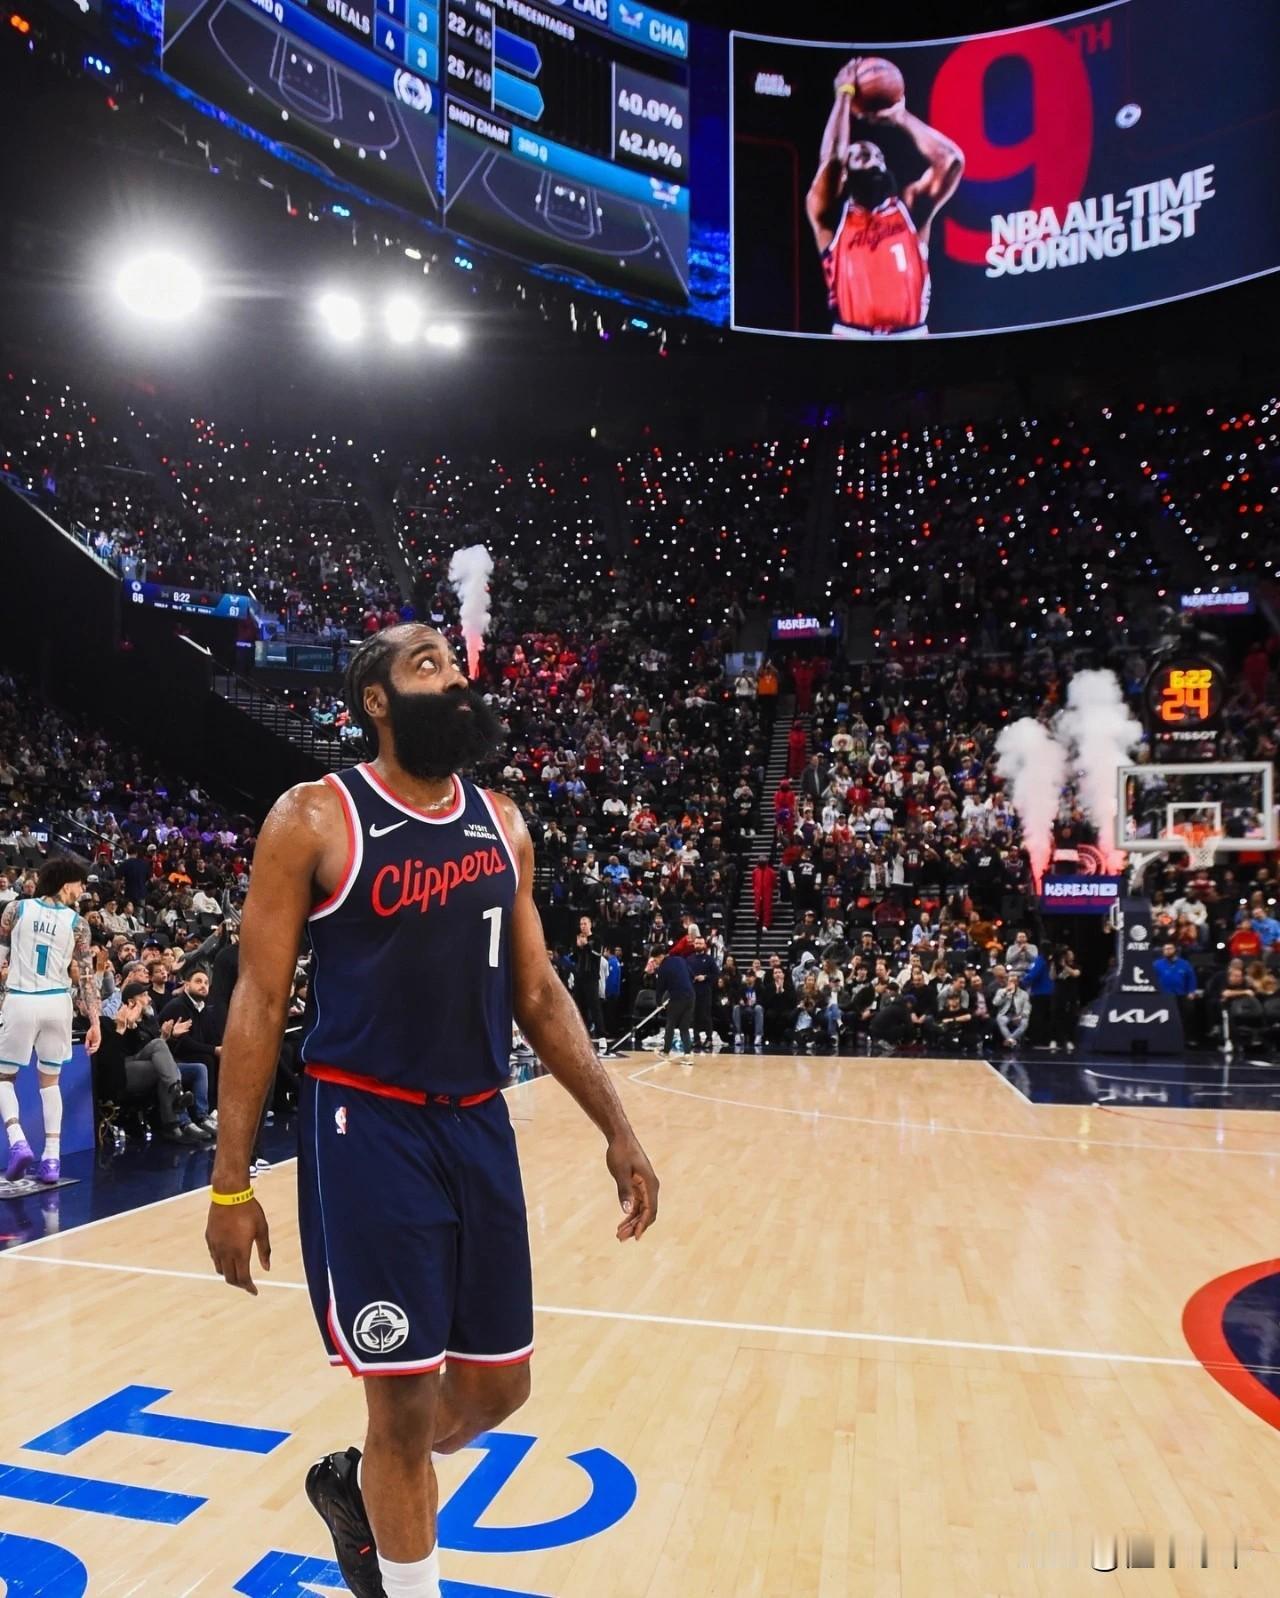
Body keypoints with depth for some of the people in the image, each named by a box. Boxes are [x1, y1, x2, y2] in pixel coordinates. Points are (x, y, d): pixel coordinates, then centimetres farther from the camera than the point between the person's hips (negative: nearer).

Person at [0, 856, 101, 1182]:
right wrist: (95, 1022, 0)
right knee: (51, 1080, 15)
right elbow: (86, 975, -2)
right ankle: (52, 1157, 9)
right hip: (56, 1003, 1)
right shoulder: (77, 923, -1)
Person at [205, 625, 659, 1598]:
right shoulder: (314, 819, -8)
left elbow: (537, 993, 10)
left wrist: (617, 1131, 6)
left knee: (498, 1388, 15)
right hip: (368, 1130, -5)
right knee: (404, 1402, 4)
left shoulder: (503, 824, 7)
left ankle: (356, 1484, 44)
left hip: (481, 1129, 6)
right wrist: (231, 1183, -8)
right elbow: (259, 1005, -7)